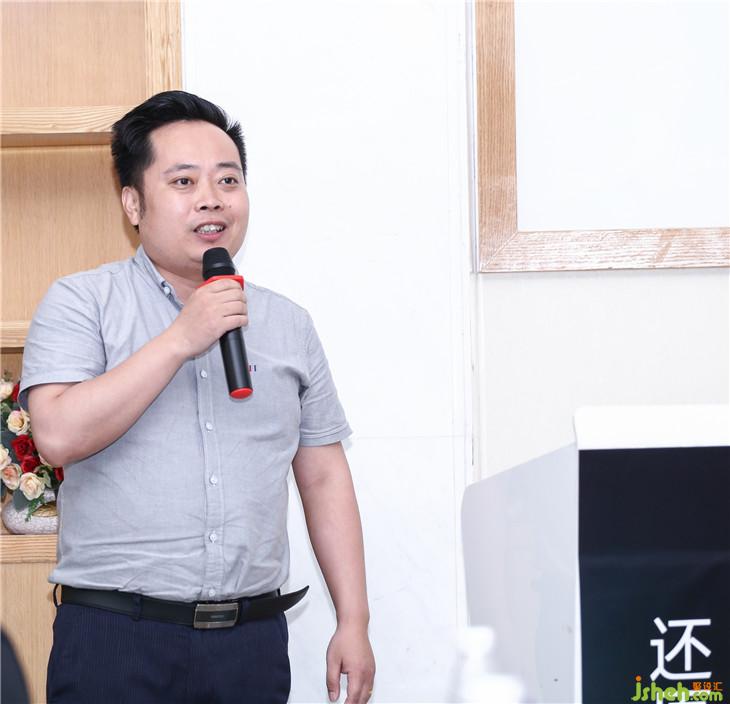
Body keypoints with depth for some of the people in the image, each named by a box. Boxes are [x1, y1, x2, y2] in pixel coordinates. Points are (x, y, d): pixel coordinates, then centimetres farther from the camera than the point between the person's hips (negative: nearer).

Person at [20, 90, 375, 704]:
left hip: (255, 636, 4)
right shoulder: (82, 302, -1)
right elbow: (60, 436, -16)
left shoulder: (290, 325, 11)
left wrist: (354, 624, 6)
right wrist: (180, 340, -17)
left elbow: (325, 479, 12)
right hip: (114, 636, -3)